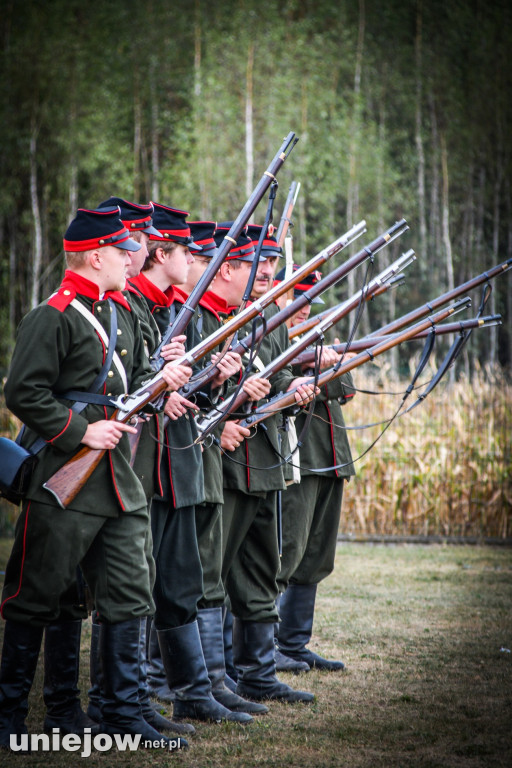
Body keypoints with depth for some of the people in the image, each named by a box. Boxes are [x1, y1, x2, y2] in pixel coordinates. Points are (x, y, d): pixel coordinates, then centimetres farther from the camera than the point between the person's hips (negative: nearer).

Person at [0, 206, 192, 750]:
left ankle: (121, 714, 13)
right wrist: (82, 430, -17)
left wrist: (159, 381, 4)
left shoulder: (123, 312, 15)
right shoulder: (53, 317, -12)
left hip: (118, 480, 8)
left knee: (128, 596, 6)